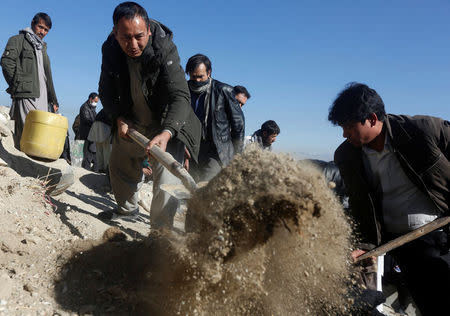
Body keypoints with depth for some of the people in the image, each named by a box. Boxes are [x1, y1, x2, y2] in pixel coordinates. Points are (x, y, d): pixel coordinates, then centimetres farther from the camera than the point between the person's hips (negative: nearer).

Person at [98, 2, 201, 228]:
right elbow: (106, 91, 0)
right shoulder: (110, 49, -13)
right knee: (119, 166, 22)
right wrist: (119, 119, -15)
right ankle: (127, 208, 49)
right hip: (131, 123, 6)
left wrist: (166, 133, -52)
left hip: (166, 125, -6)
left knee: (166, 176, -21)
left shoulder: (165, 49, -29)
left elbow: (180, 96, -37)